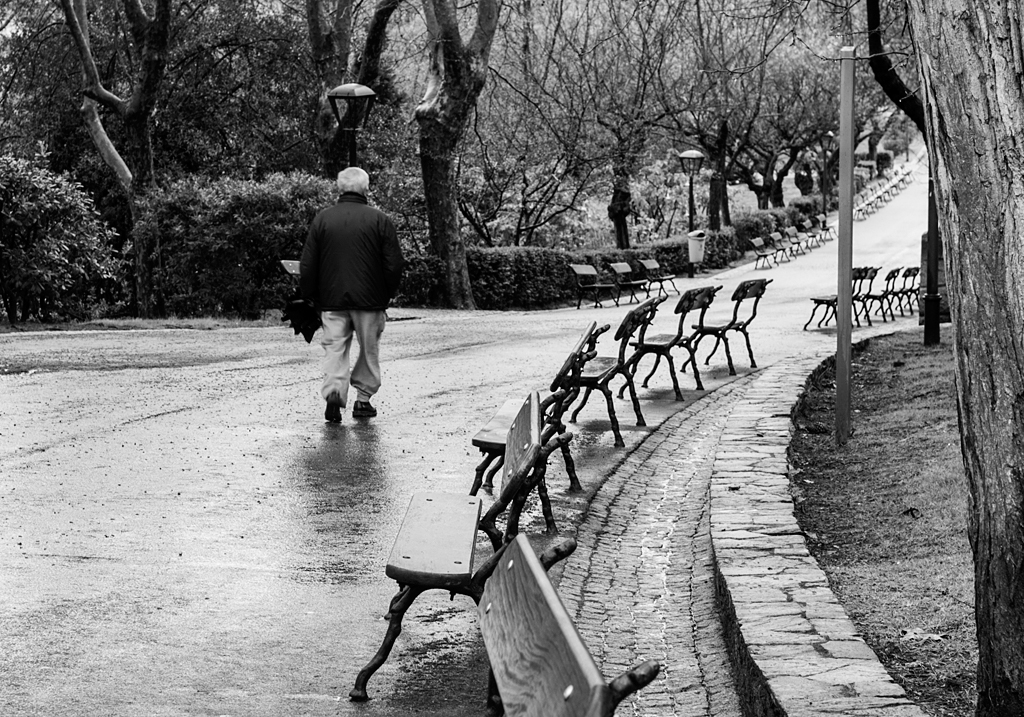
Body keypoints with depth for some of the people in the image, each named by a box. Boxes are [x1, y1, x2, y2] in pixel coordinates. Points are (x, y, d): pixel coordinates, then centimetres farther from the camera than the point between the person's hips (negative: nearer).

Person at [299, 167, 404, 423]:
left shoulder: (322, 219, 1)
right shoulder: (379, 220, -4)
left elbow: (307, 266, 2)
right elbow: (395, 265, -4)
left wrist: (310, 296, 13)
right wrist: (388, 294, 11)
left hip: (332, 299, 1)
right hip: (370, 300, -1)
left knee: (334, 348, 4)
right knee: (369, 350, 12)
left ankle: (334, 392, -16)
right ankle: (363, 398, 16)